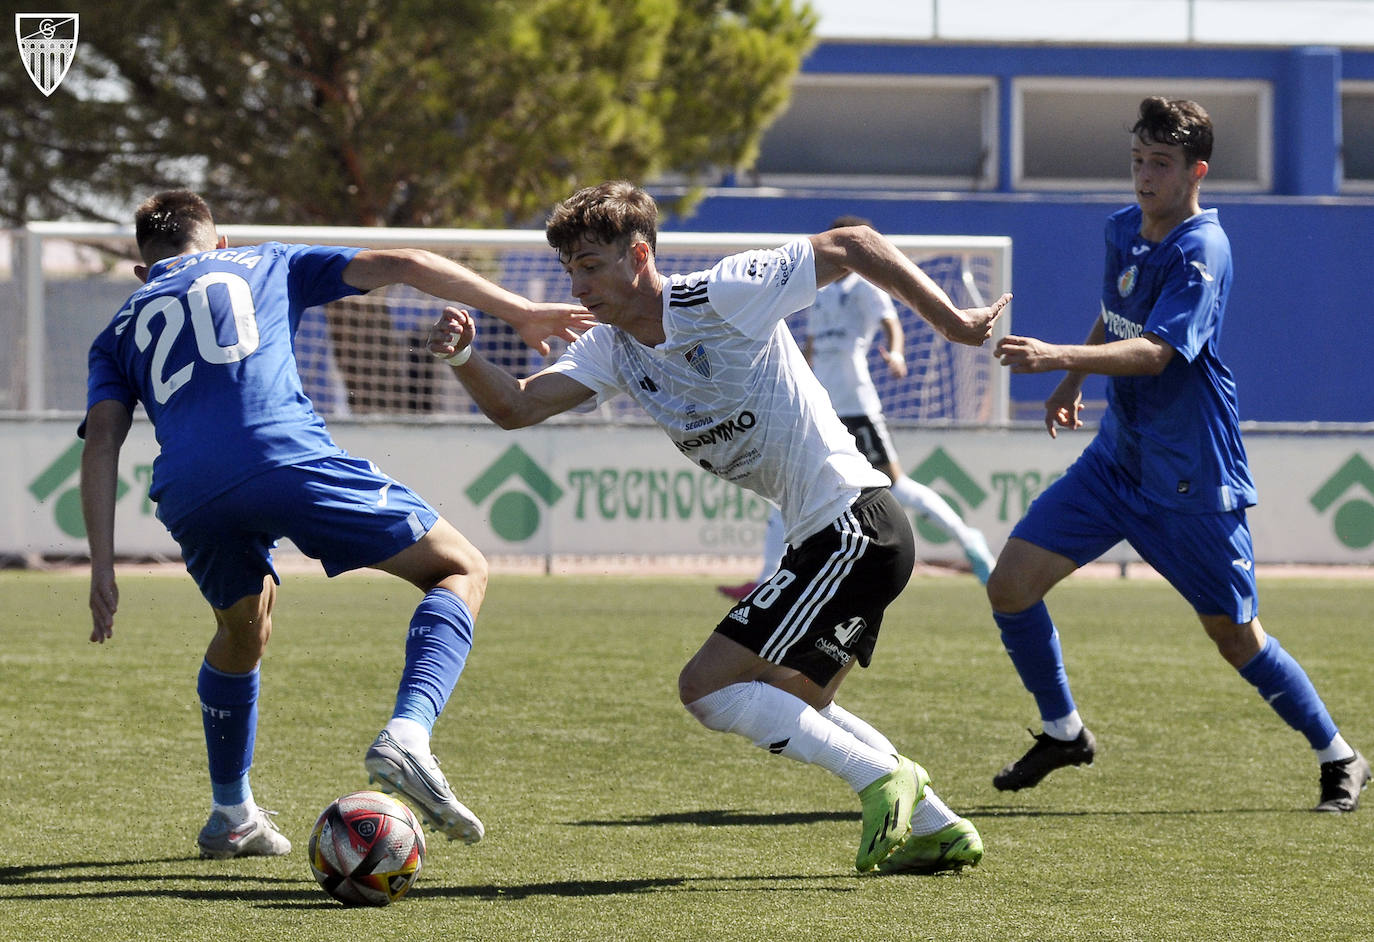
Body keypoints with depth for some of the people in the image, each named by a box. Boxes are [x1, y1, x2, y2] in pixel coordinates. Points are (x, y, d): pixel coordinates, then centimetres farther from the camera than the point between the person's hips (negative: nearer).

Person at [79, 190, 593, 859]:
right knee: (459, 570, 9)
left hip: (189, 500, 3)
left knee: (242, 628, 33)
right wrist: (520, 312, 19)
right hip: (289, 460, -3)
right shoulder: (267, 265, 28)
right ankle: (407, 734, -15)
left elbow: (102, 439, 14)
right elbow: (398, 265, 18)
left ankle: (231, 815, 36)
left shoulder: (121, 331, 30)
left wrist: (103, 569, 10)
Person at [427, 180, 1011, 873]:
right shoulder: (611, 349, 8)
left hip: (853, 523, -10)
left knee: (706, 687, -12)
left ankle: (881, 777, -7)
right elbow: (517, 407, -2)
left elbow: (853, 246, -10)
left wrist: (953, 324, -9)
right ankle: (937, 829, 28)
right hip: (821, 537, 10)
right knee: (792, 707, 23)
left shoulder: (724, 296, -15)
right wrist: (463, 356, -22)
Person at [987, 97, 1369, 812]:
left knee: (1236, 638, 0)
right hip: (1117, 456, 7)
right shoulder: (1121, 229, 5)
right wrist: (1073, 382, 18)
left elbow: (1153, 352, -33)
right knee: (1011, 585, -4)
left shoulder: (1201, 252, -19)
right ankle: (1062, 732, 16)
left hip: (1191, 479, -7)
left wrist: (1056, 357, -45)